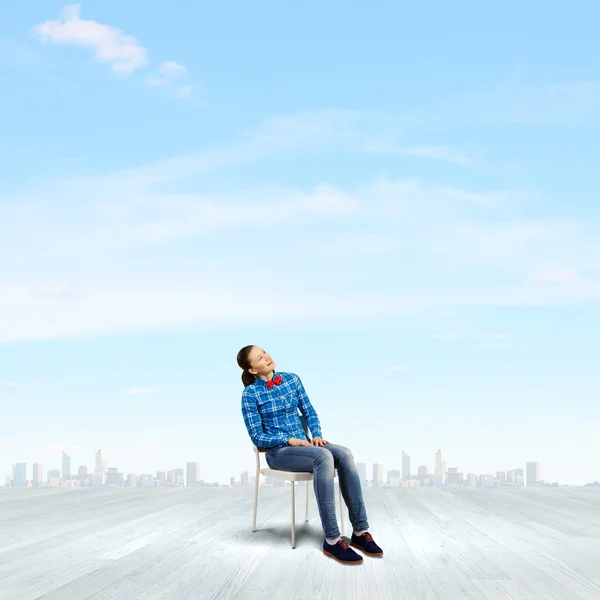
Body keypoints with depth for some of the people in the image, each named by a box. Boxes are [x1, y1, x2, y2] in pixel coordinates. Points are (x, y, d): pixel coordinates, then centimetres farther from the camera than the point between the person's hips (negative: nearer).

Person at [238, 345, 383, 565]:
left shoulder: (292, 379, 8)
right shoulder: (250, 394, -6)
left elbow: (309, 411, 14)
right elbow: (257, 437, -8)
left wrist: (316, 435, -6)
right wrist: (289, 440, -20)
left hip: (304, 444, 5)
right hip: (278, 451, -5)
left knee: (344, 454, -27)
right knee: (323, 456, -36)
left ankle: (360, 531, -27)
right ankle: (332, 540, -37)